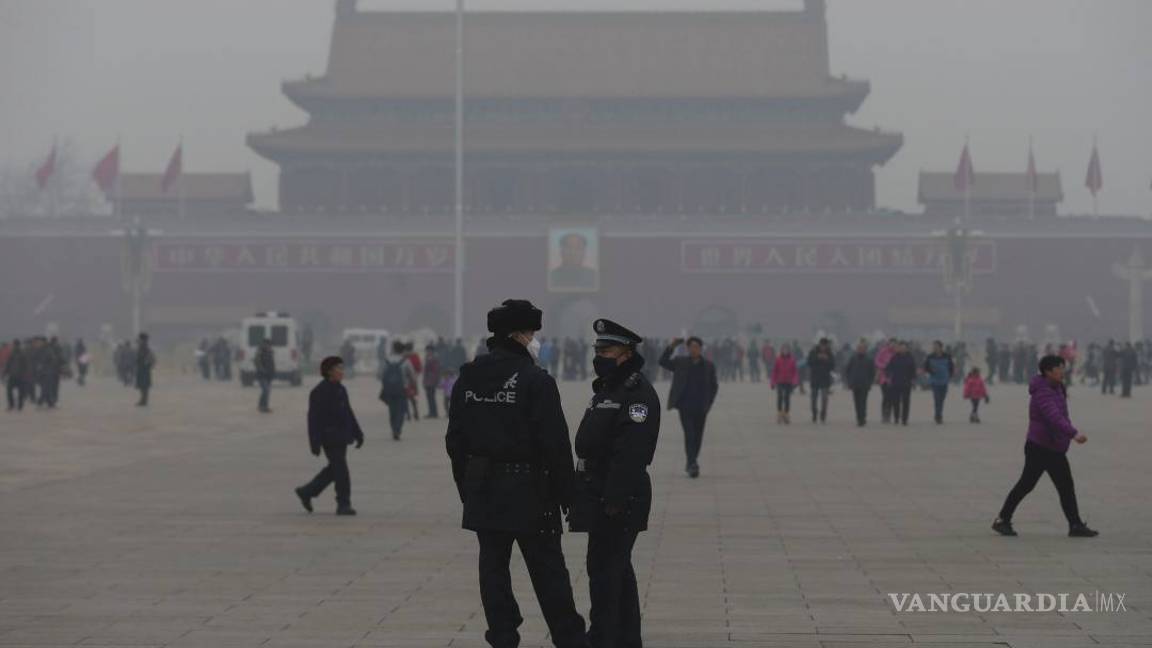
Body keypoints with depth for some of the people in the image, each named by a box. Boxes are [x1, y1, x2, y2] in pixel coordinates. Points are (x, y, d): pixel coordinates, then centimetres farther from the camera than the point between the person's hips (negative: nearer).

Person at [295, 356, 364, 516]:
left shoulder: (340, 389, 12)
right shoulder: (319, 392, -13)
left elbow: (349, 413, 17)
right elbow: (314, 419, -15)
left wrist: (358, 434, 13)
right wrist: (315, 443, -19)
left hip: (341, 437, 9)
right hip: (330, 437, -9)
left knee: (334, 469, 14)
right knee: (341, 471, -8)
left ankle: (306, 492, 26)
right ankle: (343, 504, -2)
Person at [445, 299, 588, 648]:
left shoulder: (466, 378, 4)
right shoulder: (536, 381, -13)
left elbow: (455, 439, 9)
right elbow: (556, 443, -13)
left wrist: (466, 488, 16)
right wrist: (565, 490, -4)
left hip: (482, 490, 5)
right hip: (528, 489, -5)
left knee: (493, 566, 9)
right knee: (548, 570, 3)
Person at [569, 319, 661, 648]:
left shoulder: (638, 393, -15)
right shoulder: (607, 388, 17)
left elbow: (630, 454, -22)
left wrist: (614, 501, -25)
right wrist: (582, 493, 18)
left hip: (618, 498, -10)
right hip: (599, 495, 10)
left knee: (605, 568, -8)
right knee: (617, 568, 15)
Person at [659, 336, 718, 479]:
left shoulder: (709, 366, 3)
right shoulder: (680, 362, 2)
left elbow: (714, 386, 11)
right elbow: (663, 362, -8)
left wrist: (708, 403, 3)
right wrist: (671, 347, -18)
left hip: (701, 408, 2)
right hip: (685, 406, -2)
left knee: (697, 436, 9)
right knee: (689, 434, -14)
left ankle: (691, 463, 27)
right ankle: (692, 465, -20)